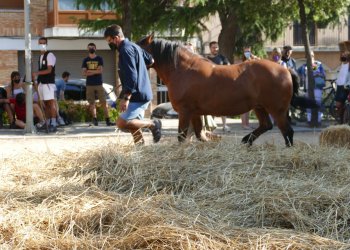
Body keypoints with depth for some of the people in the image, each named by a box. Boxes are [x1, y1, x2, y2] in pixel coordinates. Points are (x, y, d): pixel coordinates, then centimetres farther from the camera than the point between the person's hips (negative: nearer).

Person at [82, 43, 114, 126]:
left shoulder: (99, 59, 5)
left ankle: (107, 120, -7)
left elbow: (100, 70, -7)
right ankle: (94, 119, 5)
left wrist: (90, 71, -7)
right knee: (92, 103, 0)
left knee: (104, 102, -6)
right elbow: (84, 73, 0)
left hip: (99, 84, -1)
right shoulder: (85, 60, 9)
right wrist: (95, 71, -11)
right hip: (89, 85, 1)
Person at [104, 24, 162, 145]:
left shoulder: (126, 49, -16)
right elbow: (150, 60, 29)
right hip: (142, 93, 10)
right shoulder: (134, 46, 15)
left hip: (138, 95, -10)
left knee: (122, 123, -16)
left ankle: (152, 124, -6)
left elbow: (131, 76, -24)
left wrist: (126, 98, -27)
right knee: (133, 125, 12)